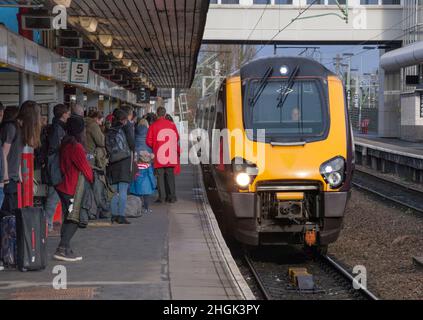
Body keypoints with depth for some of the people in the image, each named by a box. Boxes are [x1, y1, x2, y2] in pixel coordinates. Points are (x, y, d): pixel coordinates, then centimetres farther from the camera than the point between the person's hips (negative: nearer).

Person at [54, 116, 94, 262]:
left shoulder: (65, 144, 8)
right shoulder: (76, 147, -19)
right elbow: (85, 168, -14)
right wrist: (92, 179, 3)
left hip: (64, 186, 9)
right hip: (72, 189, -9)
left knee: (68, 219, 15)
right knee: (74, 220, -4)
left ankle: (65, 249, 18)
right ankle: (62, 249, -9)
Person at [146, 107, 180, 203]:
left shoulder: (153, 126, -6)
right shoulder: (172, 125, 0)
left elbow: (149, 141, -5)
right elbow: (177, 139, 5)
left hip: (159, 156, -2)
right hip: (170, 156, 2)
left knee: (160, 176, 4)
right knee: (170, 176, 10)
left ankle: (162, 197, 1)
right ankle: (172, 196, 9)